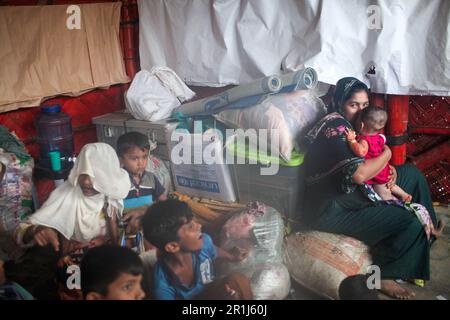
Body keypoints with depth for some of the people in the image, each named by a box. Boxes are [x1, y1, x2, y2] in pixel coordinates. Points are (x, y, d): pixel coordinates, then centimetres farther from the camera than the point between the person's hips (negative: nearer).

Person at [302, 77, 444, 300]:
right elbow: (358, 174, -33)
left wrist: (389, 168, -3)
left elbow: (364, 159, 19)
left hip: (348, 193, 10)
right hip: (330, 211, -10)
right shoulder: (334, 127, -22)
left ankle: (429, 224, 31)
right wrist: (386, 154, -14)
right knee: (411, 222, -19)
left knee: (412, 173, 14)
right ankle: (384, 275, -1)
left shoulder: (348, 124, 8)